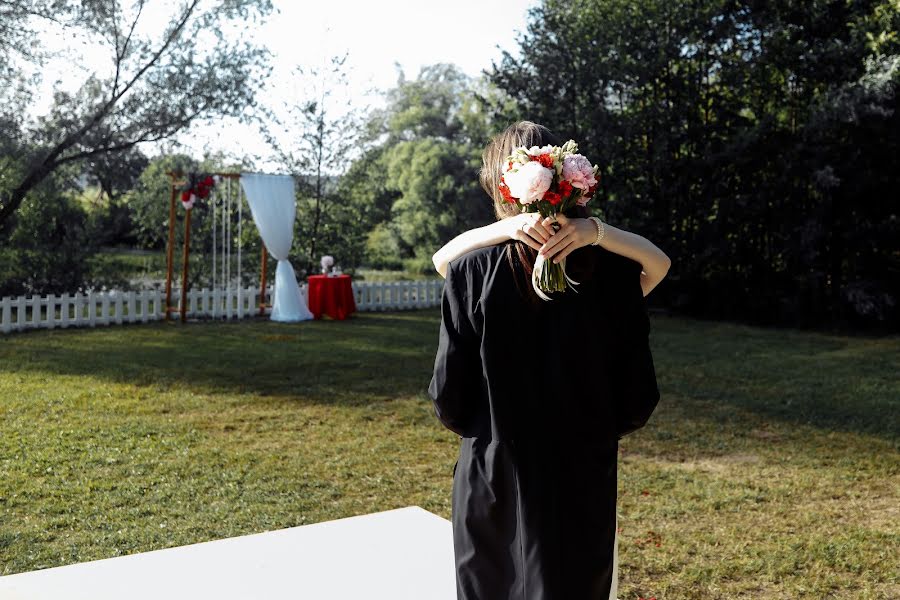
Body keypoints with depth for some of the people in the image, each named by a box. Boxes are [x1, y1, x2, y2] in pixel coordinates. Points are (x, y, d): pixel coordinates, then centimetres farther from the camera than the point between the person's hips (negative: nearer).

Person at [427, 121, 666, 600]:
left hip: (492, 486, -1)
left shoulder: (469, 269, -12)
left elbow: (449, 397, -9)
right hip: (584, 487, 1)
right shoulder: (614, 271, -9)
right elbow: (638, 398, -5)